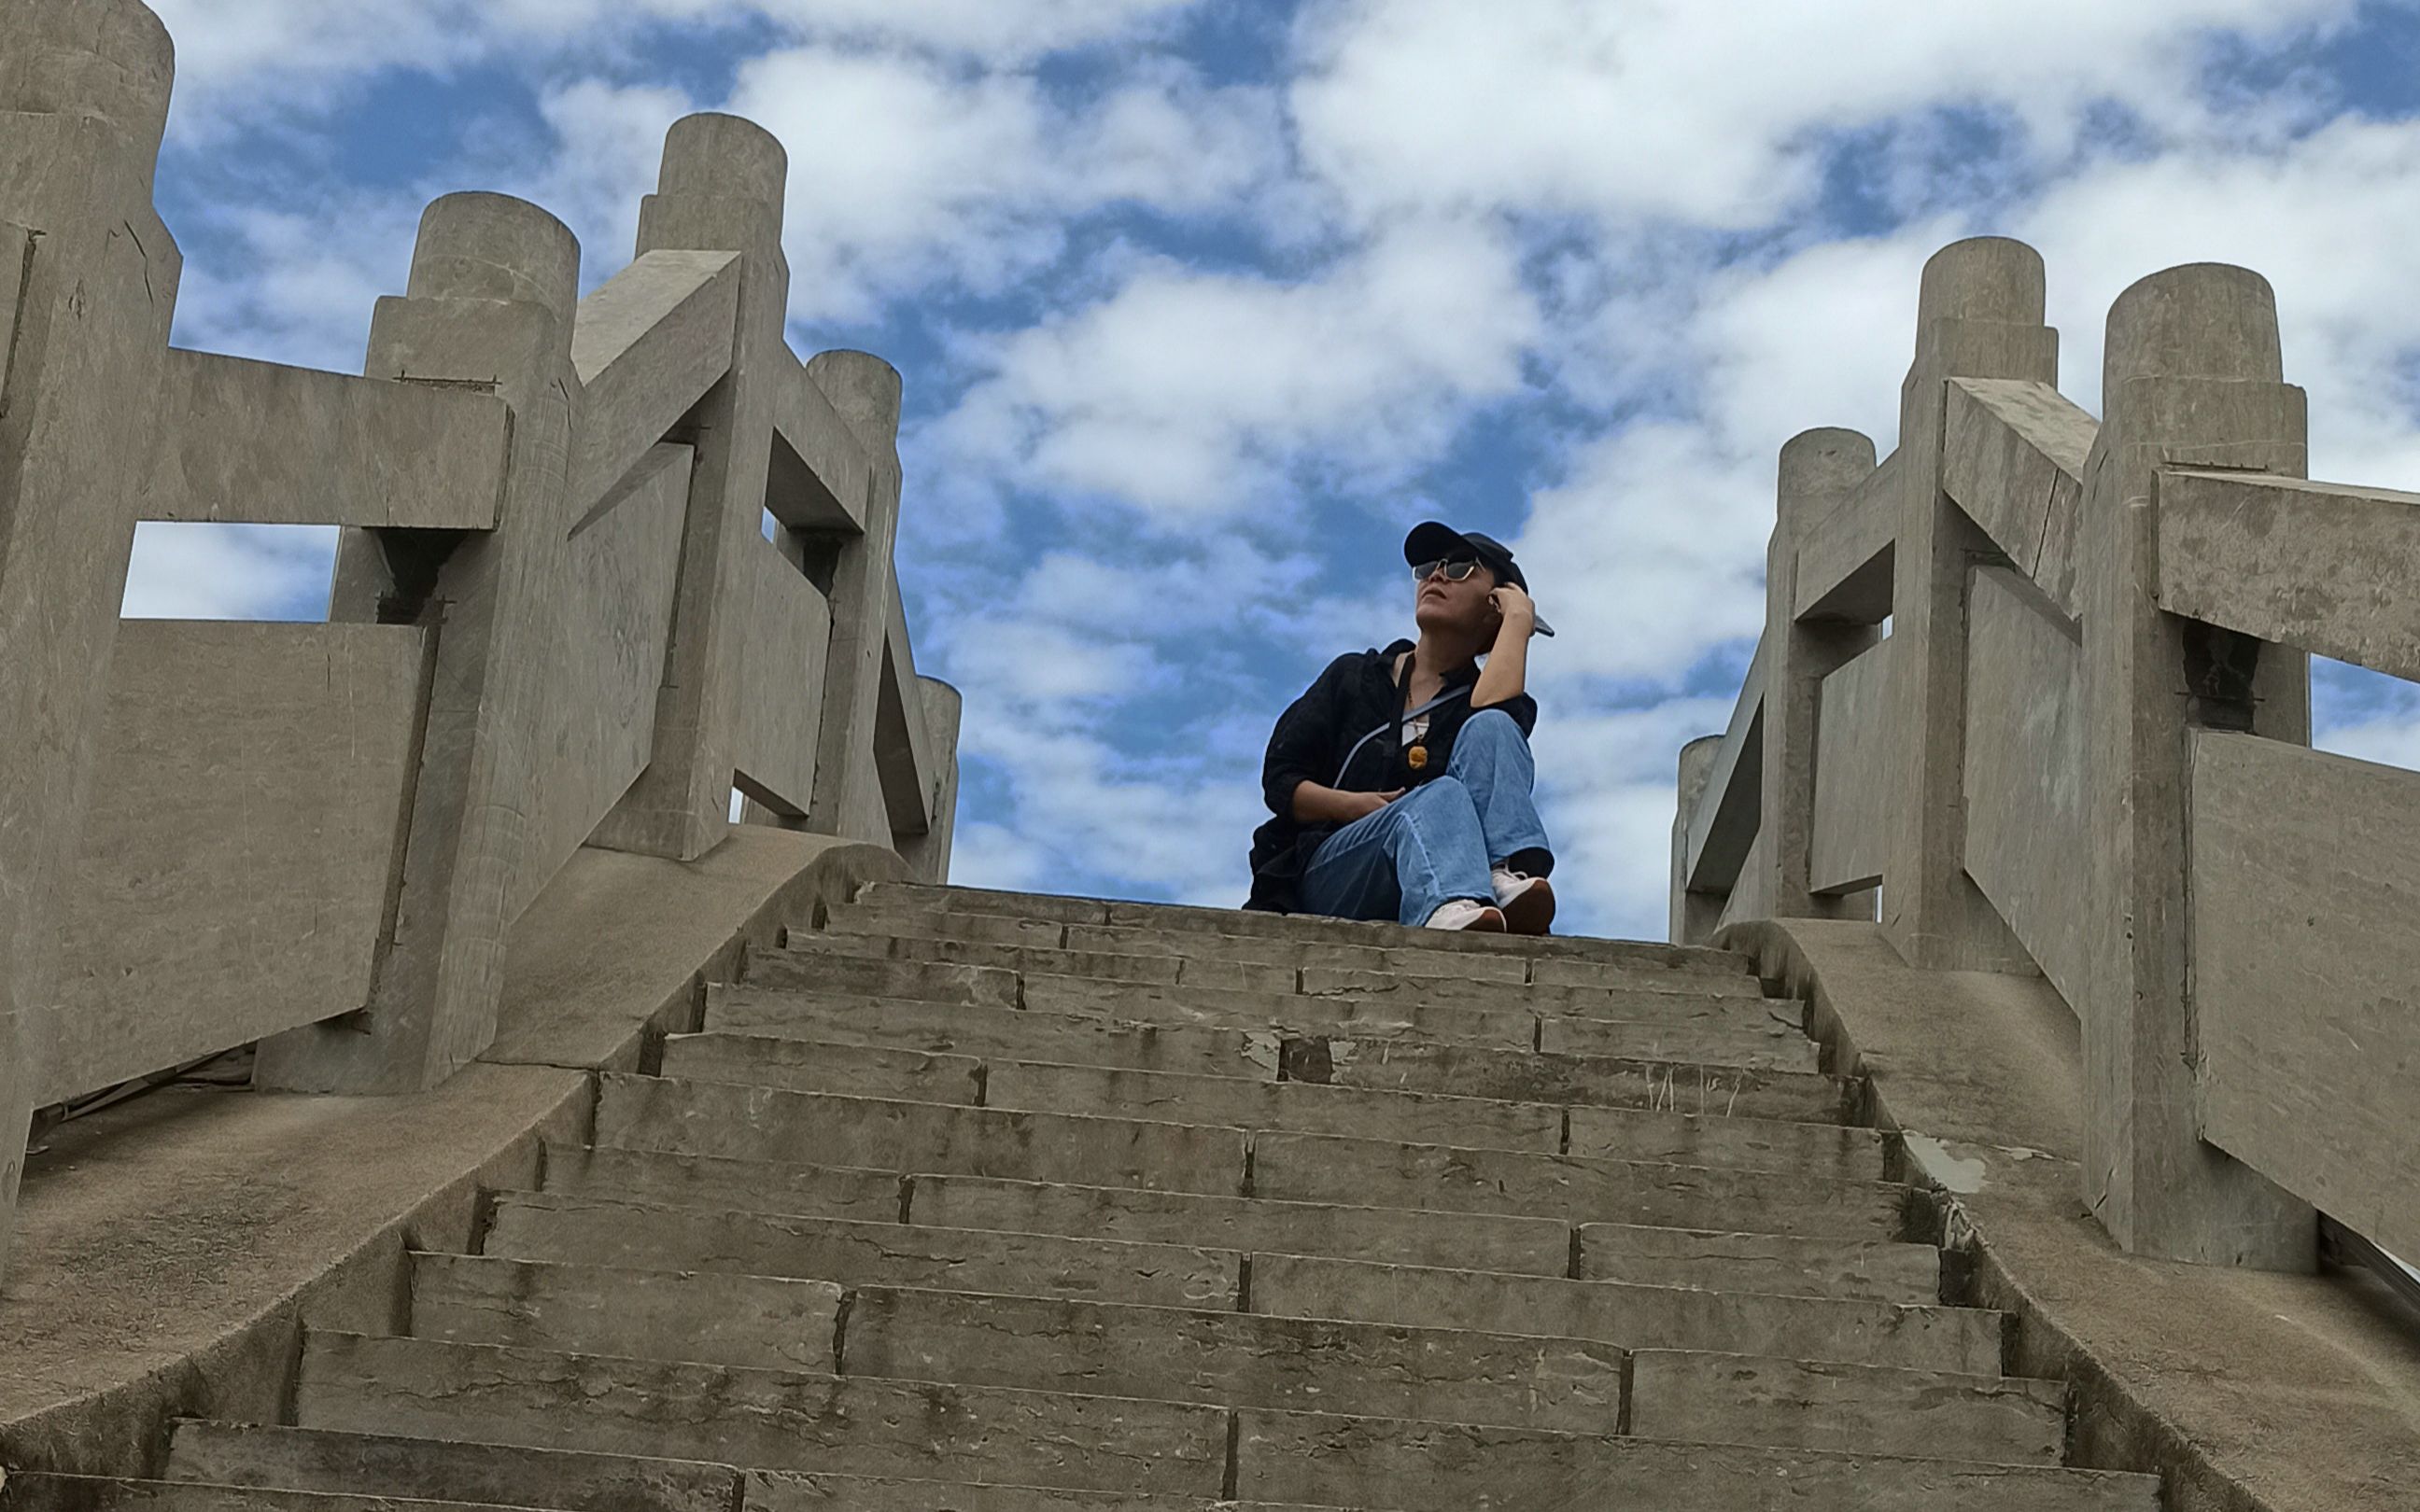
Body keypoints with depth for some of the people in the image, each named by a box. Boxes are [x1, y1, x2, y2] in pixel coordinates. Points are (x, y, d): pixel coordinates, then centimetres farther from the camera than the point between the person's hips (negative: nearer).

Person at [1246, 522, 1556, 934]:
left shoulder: (1480, 700, 18)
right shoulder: (1355, 676, 22)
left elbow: (1493, 713, -11)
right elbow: (1279, 779, 12)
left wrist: (1519, 618, 3)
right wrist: (1352, 805, -9)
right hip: (1330, 872, 0)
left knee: (1490, 728, -21)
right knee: (1439, 796, -33)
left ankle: (1508, 876, -49)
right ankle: (1450, 910, -69)